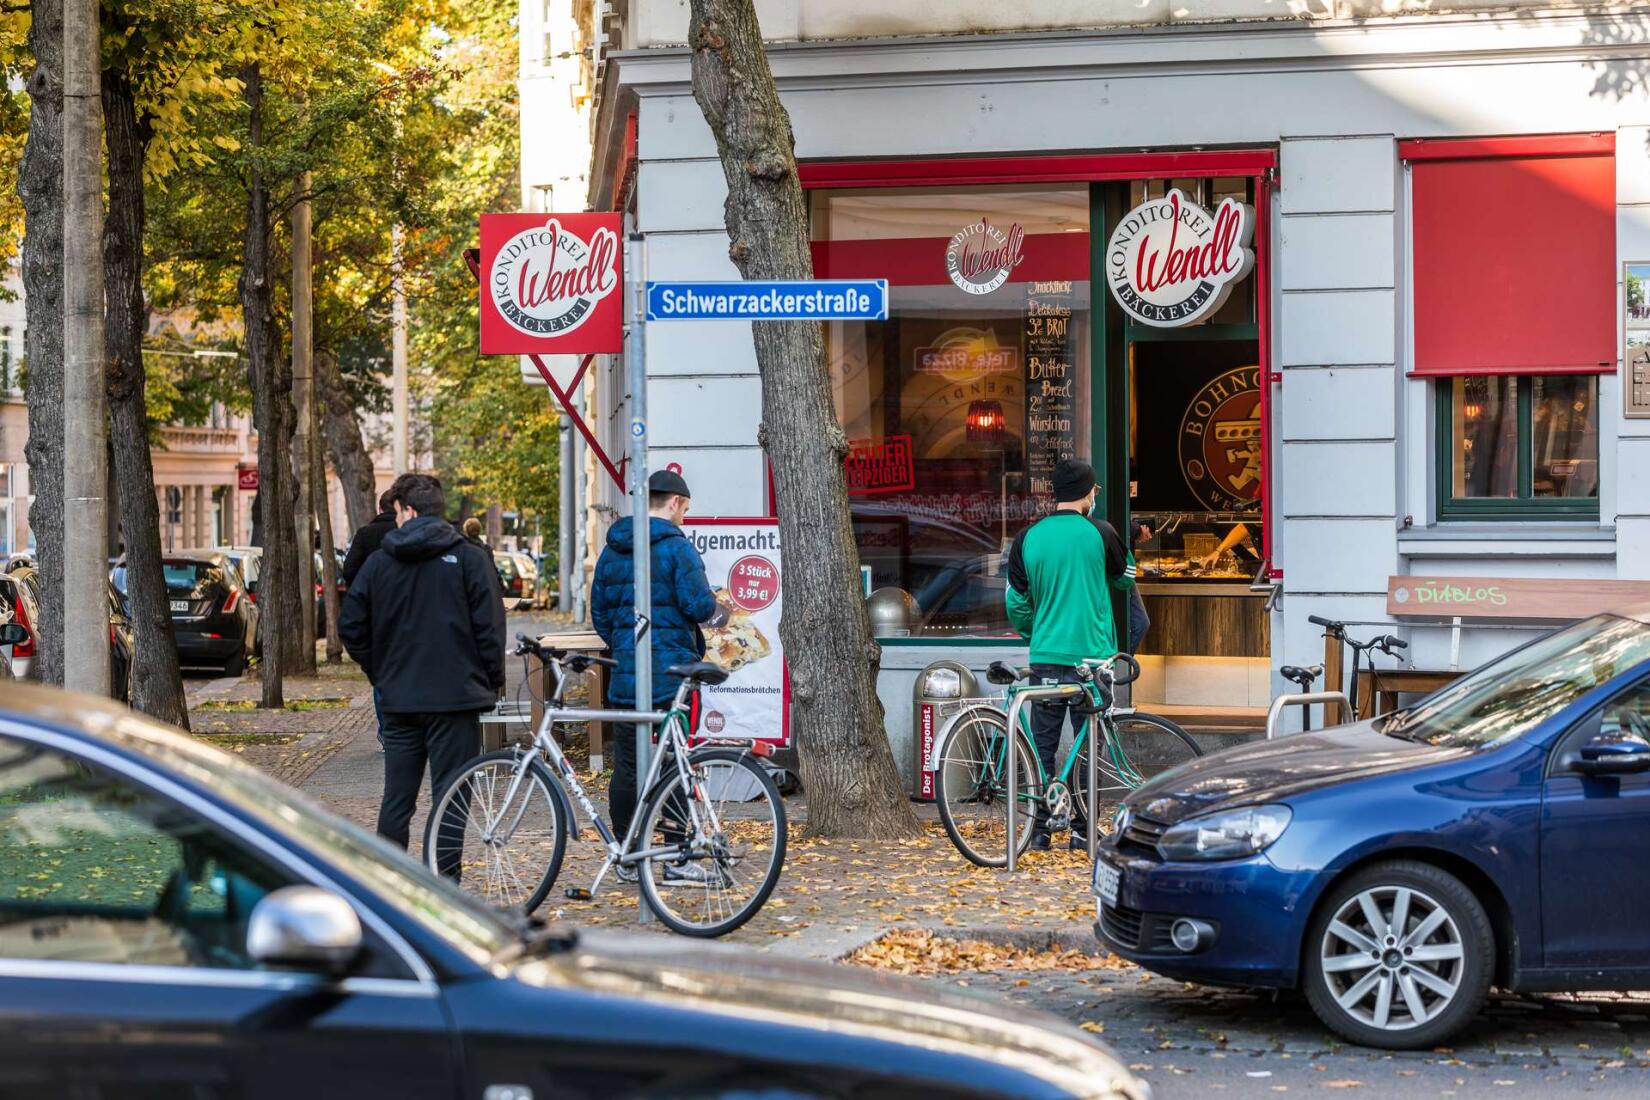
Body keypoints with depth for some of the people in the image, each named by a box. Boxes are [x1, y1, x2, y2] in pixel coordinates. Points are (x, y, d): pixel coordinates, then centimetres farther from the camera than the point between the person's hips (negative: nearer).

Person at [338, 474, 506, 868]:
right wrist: (493, 680, 3)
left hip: (399, 700, 3)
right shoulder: (468, 558, -4)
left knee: (396, 800, 11)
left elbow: (350, 627, 5)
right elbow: (490, 627, -8)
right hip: (456, 699, -3)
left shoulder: (379, 562, 4)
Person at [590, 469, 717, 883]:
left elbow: (599, 612, 17)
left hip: (625, 674, 6)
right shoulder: (676, 547, -8)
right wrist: (710, 602, 8)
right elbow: (699, 606, -14)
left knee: (626, 767, 8)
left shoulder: (611, 550, 13)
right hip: (671, 670, -6)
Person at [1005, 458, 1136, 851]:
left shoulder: (1028, 538, 1)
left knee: (1042, 745, 8)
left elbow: (1017, 605, 7)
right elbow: (1125, 577, 13)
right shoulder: (1099, 533, -5)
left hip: (1045, 658, 2)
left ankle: (1040, 828, 7)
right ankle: (1082, 829, 6)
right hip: (1092, 655, -2)